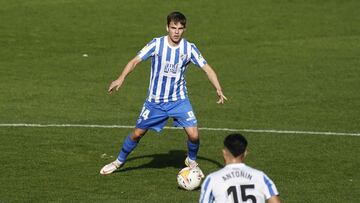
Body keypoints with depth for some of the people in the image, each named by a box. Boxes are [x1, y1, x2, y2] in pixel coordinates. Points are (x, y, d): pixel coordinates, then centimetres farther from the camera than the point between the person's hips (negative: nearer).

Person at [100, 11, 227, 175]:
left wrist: (218, 89, -20)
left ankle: (191, 161, 18)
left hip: (179, 100, 0)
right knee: (137, 133, 8)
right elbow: (135, 61, -12)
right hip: (155, 101, 0)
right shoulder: (156, 44, -12)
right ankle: (119, 161, 32)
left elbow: (206, 68, -6)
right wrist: (121, 78, -27)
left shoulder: (189, 48, -8)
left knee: (194, 135, -13)